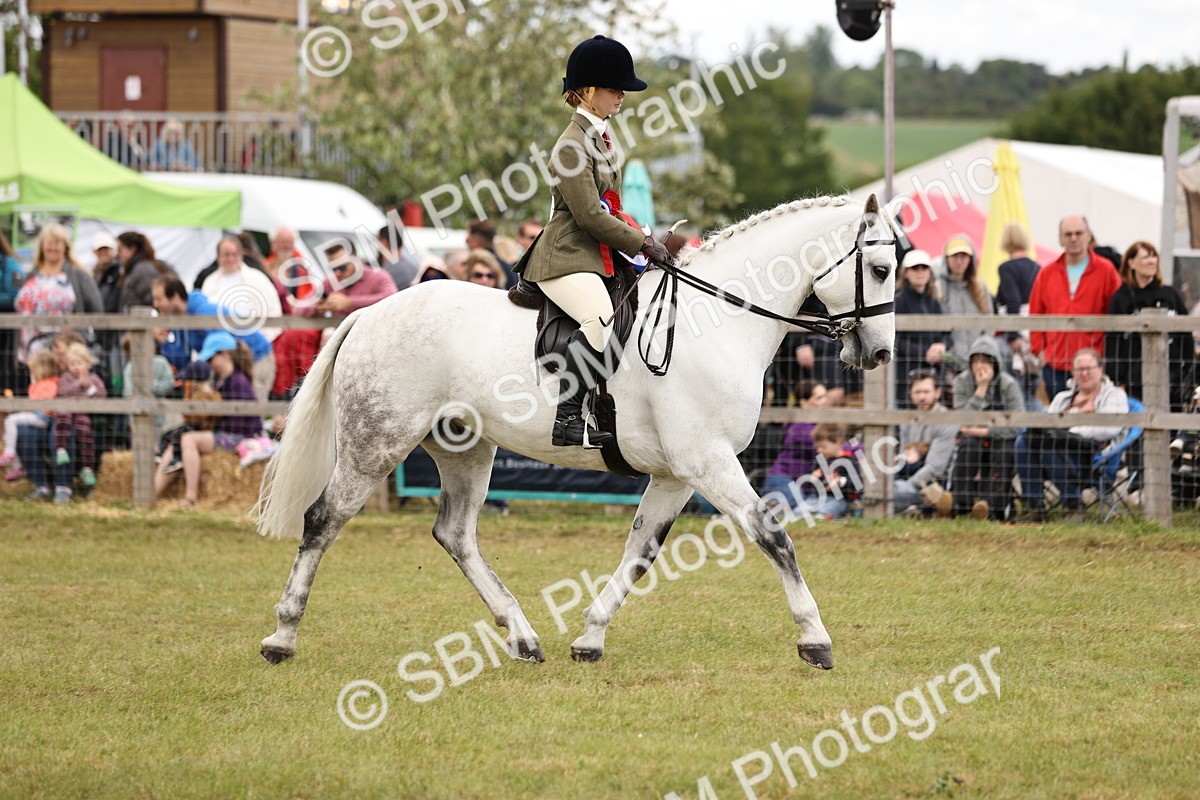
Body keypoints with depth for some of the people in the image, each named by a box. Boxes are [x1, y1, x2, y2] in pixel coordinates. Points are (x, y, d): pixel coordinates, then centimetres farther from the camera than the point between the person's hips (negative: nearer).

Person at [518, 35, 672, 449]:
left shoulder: (601, 136, 17)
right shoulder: (572, 145, -14)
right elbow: (590, 215, -18)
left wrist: (640, 238, 13)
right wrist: (643, 244, -13)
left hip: (598, 256, 11)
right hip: (566, 259, -11)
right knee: (602, 318, -33)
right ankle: (567, 418, -34)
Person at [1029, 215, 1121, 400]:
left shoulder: (1106, 270, 2)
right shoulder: (1047, 274, 12)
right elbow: (1035, 315, 14)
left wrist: (1109, 351, -5)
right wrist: (1039, 349, 4)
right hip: (1055, 363, 3)